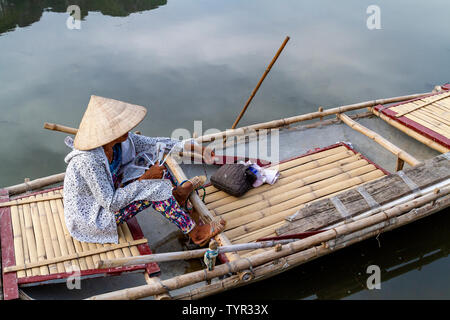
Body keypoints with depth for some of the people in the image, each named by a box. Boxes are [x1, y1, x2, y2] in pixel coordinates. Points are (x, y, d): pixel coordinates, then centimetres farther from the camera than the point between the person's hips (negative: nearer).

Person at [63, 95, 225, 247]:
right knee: (154, 189, -22)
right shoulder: (88, 161, -35)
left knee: (148, 157, 0)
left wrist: (192, 146, -6)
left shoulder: (118, 138, -14)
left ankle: (177, 192, 19)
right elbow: (111, 204, -28)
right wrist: (144, 178, -25)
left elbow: (153, 143, -2)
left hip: (105, 197, 8)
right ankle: (196, 233, -7)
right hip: (90, 219, -8)